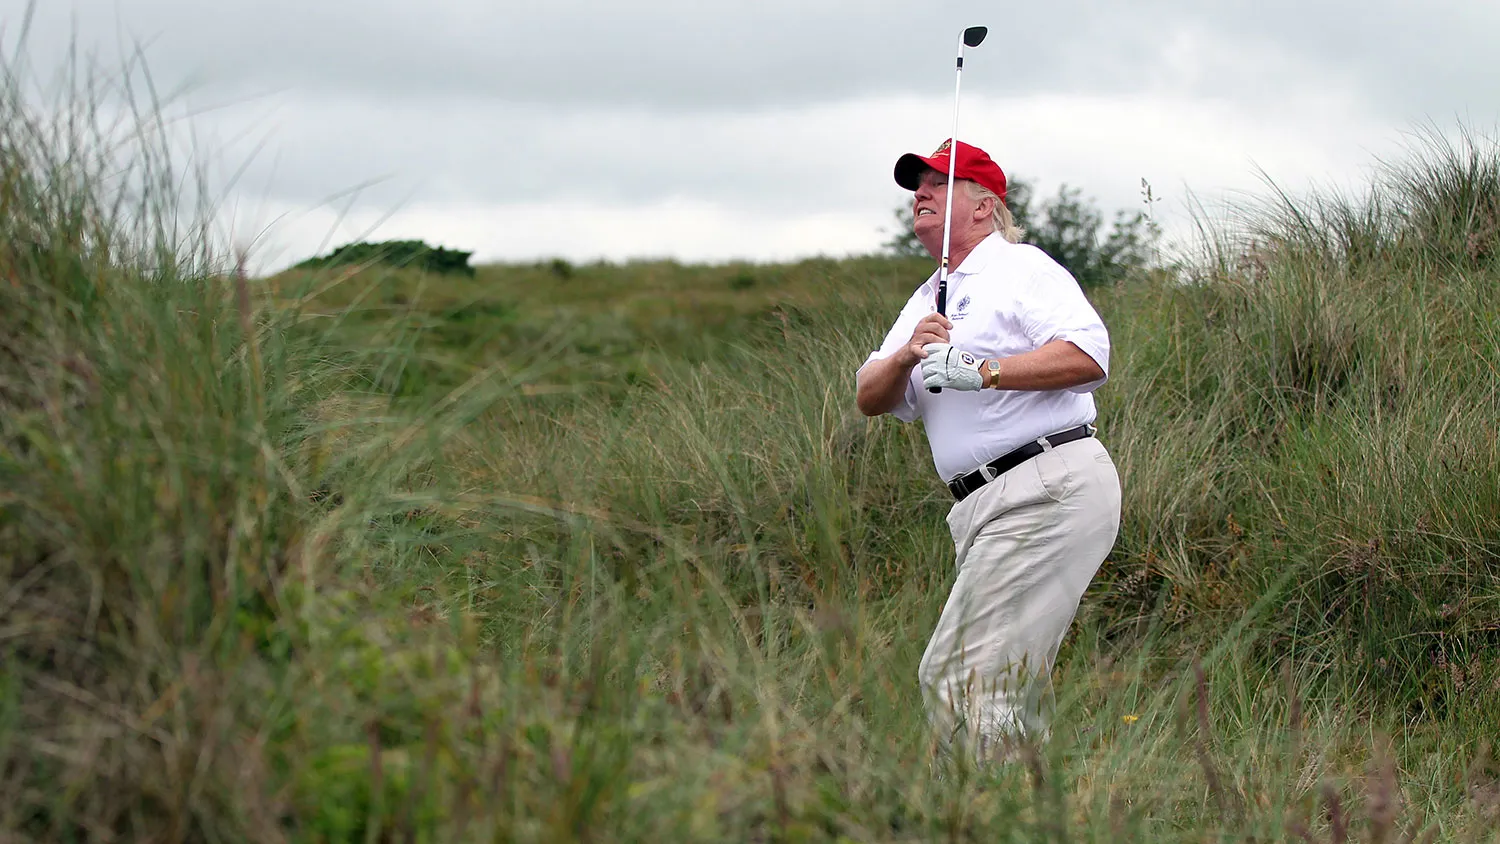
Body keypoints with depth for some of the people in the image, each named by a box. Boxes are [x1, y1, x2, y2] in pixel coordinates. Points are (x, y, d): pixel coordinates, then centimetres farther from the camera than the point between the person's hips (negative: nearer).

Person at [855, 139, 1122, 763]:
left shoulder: (1020, 267, -1)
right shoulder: (927, 301, 24)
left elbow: (1089, 355, -16)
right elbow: (870, 399, 15)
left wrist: (983, 371, -20)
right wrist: (906, 356, -6)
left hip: (1050, 493, -9)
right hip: (982, 511, 9)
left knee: (959, 677, -18)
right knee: (1010, 691, 11)